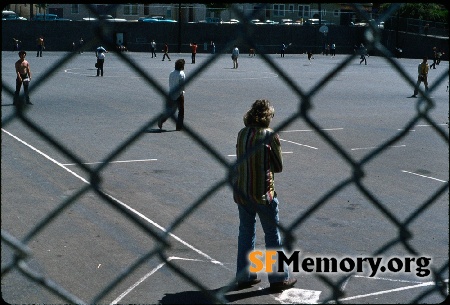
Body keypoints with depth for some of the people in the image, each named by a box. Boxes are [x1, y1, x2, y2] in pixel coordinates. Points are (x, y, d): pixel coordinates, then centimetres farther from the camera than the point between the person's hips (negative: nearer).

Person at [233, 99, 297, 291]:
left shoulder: (242, 134, 1)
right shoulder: (270, 136, -13)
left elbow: (241, 159, 9)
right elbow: (279, 167, -6)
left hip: (241, 192, 5)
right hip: (263, 193, -5)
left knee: (246, 232, 16)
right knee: (272, 235, 8)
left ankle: (244, 276, 23)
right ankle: (278, 278, 16)